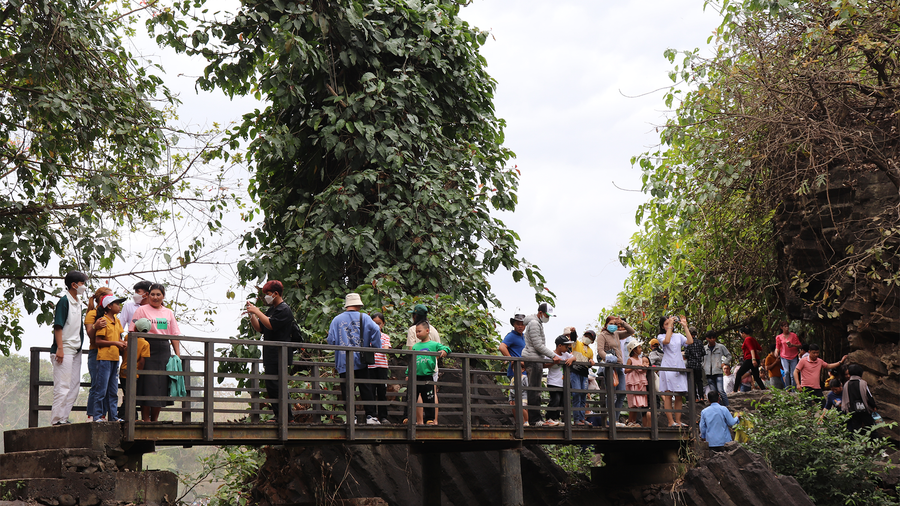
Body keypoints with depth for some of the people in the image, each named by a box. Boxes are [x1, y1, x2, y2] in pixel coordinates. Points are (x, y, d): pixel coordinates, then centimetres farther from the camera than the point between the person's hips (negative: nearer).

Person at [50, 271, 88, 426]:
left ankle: (64, 418, 14)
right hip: (65, 350, -9)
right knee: (63, 386, -10)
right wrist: (60, 348, -20)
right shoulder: (64, 300, -8)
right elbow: (58, 326, -14)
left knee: (74, 386, 10)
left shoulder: (78, 303, 16)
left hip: (76, 349, 9)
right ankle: (57, 419, -7)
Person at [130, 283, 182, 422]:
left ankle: (155, 418, 11)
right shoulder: (142, 310, 3)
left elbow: (175, 334, 15)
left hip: (164, 351, 4)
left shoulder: (168, 312, 16)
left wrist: (177, 354, 6)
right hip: (148, 350, -4)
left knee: (162, 385, 3)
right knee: (148, 383, -7)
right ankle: (145, 418, 1)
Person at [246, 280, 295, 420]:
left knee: (276, 387, -13)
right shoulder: (271, 310, 20)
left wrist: (257, 312, -15)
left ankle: (285, 417, -11)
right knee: (271, 388, 10)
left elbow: (271, 325, -21)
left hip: (279, 355, -10)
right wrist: (252, 315, 6)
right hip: (270, 356, 10)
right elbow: (260, 328, 19)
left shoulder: (284, 310, -8)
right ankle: (278, 417, 13)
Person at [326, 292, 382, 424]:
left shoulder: (337, 320, 5)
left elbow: (331, 340, 3)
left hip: (343, 362, 0)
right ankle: (370, 416, 4)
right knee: (366, 389, 7)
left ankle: (351, 417, -5)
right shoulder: (364, 318, 2)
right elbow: (376, 330, -13)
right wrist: (375, 347, -3)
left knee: (347, 390, 1)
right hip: (361, 361, 0)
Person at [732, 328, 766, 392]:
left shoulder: (747, 339, -8)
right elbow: (760, 349, 19)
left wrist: (753, 359, -31)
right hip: (756, 360, 9)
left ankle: (735, 391, -9)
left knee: (738, 374, -6)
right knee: (756, 377, 9)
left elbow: (752, 349, -21)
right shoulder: (753, 339, 19)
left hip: (750, 360, -9)